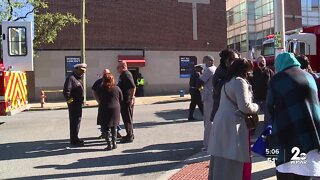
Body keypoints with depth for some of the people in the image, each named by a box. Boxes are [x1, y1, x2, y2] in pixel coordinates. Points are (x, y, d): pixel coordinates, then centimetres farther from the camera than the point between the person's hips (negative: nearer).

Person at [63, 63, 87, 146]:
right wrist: (70, 101, -19)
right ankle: (74, 140, 3)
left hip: (78, 104, 10)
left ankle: (75, 138, 28)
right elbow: (66, 91, -23)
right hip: (74, 104, -10)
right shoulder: (71, 78, -15)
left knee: (77, 121, 17)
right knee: (74, 121, -4)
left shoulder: (78, 79, 16)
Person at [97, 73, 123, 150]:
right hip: (115, 110, 2)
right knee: (114, 127, 16)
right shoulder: (117, 88, -4)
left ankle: (109, 145, 4)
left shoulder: (100, 88, -7)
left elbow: (99, 98, 6)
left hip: (104, 110, -2)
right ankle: (114, 143, 18)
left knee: (106, 128, 6)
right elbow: (121, 100, 5)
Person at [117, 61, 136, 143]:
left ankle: (129, 136, 4)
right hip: (124, 100, 10)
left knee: (127, 118, -3)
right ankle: (130, 135, 27)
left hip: (127, 100, -10)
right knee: (127, 118, 17)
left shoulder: (126, 75, -18)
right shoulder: (123, 75, 14)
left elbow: (133, 87, -27)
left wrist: (132, 98, -27)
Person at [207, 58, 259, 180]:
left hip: (222, 122, 9)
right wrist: (256, 107, 0)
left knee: (221, 162, 15)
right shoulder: (240, 82, -12)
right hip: (232, 125, -9)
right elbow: (244, 106, -18)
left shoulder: (228, 81, 17)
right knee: (231, 163, -1)